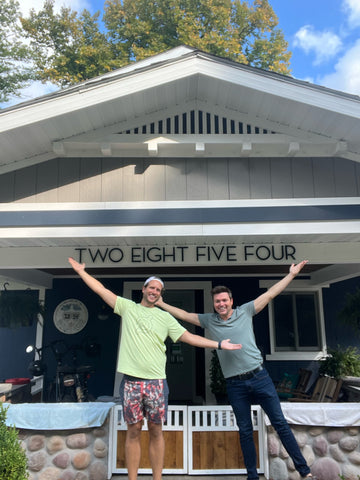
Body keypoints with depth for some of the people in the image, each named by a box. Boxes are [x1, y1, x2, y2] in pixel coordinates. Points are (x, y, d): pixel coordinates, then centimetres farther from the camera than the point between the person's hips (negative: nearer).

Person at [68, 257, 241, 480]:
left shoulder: (165, 317, 8)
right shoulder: (127, 307, 6)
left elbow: (189, 337, 6)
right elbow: (101, 289, 7)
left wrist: (219, 344, 0)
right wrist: (81, 271, 8)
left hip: (156, 382, 1)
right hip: (131, 381, 0)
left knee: (156, 432, 8)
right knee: (133, 431, 8)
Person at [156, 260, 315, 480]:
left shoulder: (245, 312, 1)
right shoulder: (208, 320, 5)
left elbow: (270, 294, 3)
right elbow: (184, 314, 12)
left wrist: (292, 274, 3)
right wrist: (161, 304, 13)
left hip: (259, 377, -1)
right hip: (235, 385, 1)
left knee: (280, 423, 4)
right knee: (245, 431, 11)